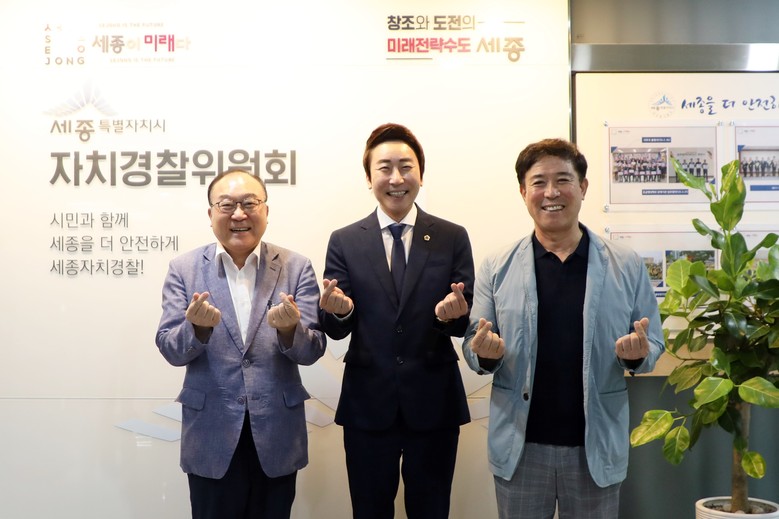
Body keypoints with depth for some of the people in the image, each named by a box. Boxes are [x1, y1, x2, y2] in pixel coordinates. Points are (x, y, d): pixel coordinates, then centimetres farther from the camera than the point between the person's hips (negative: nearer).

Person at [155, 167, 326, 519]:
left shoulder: (296, 268, -3)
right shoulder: (184, 269, -1)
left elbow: (312, 351, -6)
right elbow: (170, 351, -5)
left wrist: (290, 329, -27)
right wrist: (198, 327, -26)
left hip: (278, 436, 1)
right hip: (211, 437, 0)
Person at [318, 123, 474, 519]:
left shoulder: (453, 238, 0)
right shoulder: (344, 242, 0)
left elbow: (467, 322, -3)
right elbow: (335, 330, -3)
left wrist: (453, 315, -26)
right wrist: (338, 311, -26)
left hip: (434, 402, 0)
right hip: (367, 403, 0)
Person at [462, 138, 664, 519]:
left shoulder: (627, 266, -1)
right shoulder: (496, 269, 0)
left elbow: (653, 343, 4)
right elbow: (474, 344, 3)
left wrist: (639, 352, -18)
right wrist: (485, 352, -20)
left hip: (596, 446, 0)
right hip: (520, 446, 0)